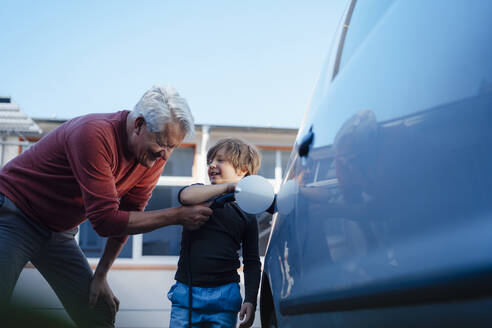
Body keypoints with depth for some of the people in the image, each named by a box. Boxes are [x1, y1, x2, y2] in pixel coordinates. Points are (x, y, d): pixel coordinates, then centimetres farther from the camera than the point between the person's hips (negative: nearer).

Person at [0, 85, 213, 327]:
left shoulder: (155, 153, -9)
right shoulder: (95, 135, -32)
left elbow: (129, 214, 1)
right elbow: (105, 220, -32)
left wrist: (101, 274, 2)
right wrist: (177, 215, -30)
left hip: (58, 231, 7)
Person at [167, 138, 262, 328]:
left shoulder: (246, 214, 8)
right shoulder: (201, 196, 9)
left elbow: (252, 262, 8)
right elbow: (185, 196, -18)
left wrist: (250, 300, -2)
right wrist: (227, 187, -24)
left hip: (224, 296, 0)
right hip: (185, 292, 1)